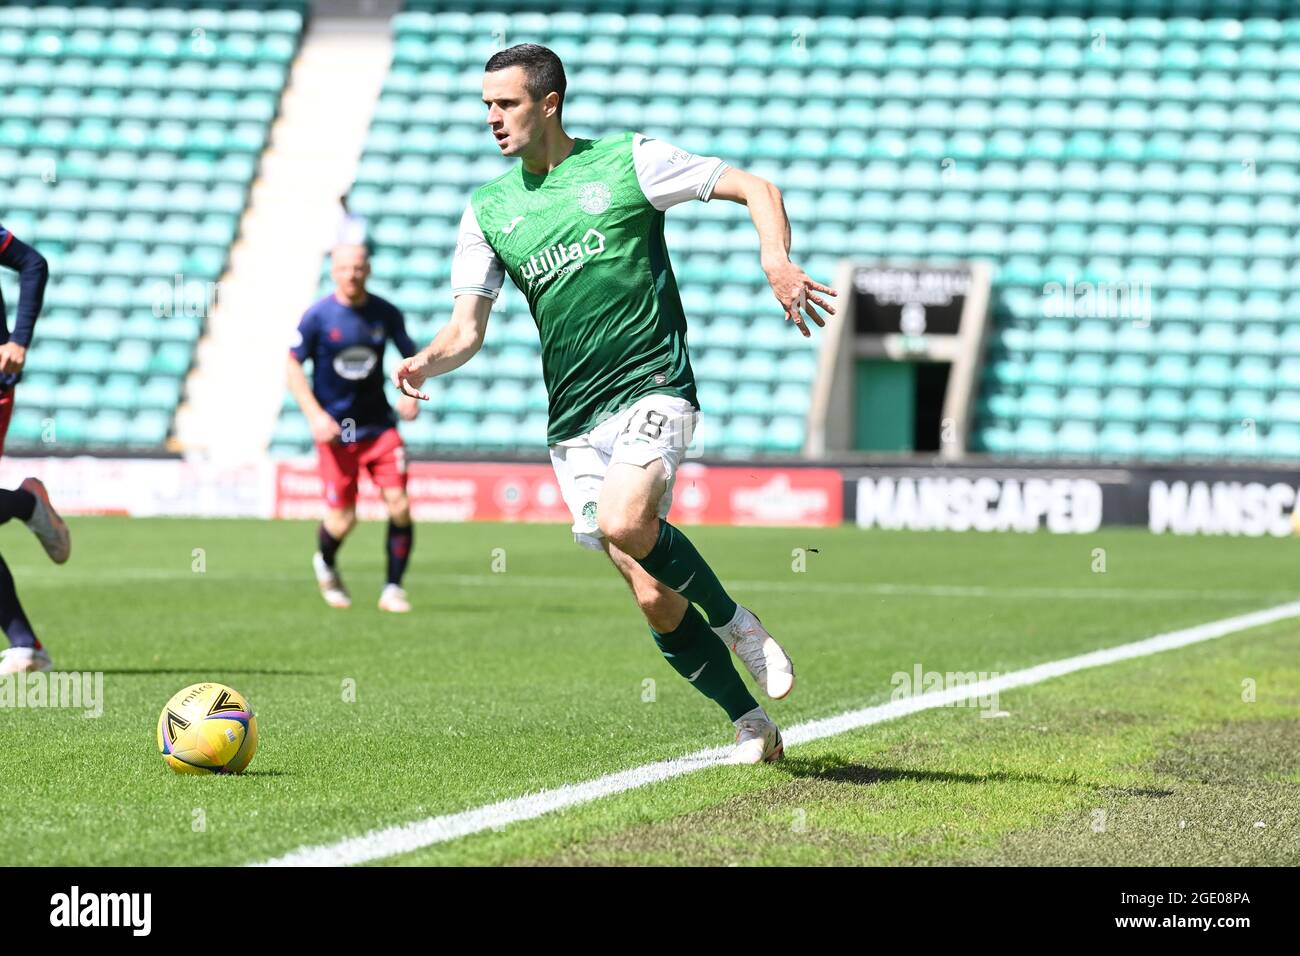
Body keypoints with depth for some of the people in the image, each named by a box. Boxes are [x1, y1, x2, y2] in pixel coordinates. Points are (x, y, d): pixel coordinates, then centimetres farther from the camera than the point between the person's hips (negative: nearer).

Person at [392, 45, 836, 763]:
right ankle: (751, 725, 12)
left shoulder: (627, 162, 2)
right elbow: (467, 331, 11)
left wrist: (776, 259, -15)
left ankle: (736, 623, -7)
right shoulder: (489, 210, 13)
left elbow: (755, 188, 4)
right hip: (572, 423, 4)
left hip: (651, 387, -4)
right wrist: (427, 361, -12)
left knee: (623, 522, -31)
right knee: (654, 599, -3)